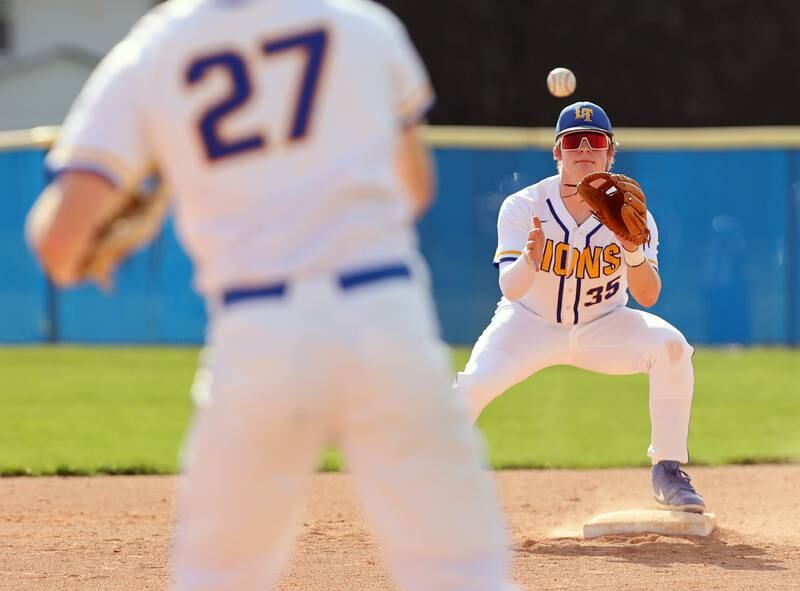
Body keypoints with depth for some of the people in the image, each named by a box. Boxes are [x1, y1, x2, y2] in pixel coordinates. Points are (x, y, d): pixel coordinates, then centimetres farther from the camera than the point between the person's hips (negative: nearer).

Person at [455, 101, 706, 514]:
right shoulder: (524, 208, -18)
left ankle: (668, 472, -14)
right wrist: (530, 260, -49)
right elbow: (510, 290, -27)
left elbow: (648, 297, -21)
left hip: (604, 326, 1)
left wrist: (634, 252, -41)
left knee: (670, 346, -26)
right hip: (531, 324, -1)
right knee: (473, 385, -26)